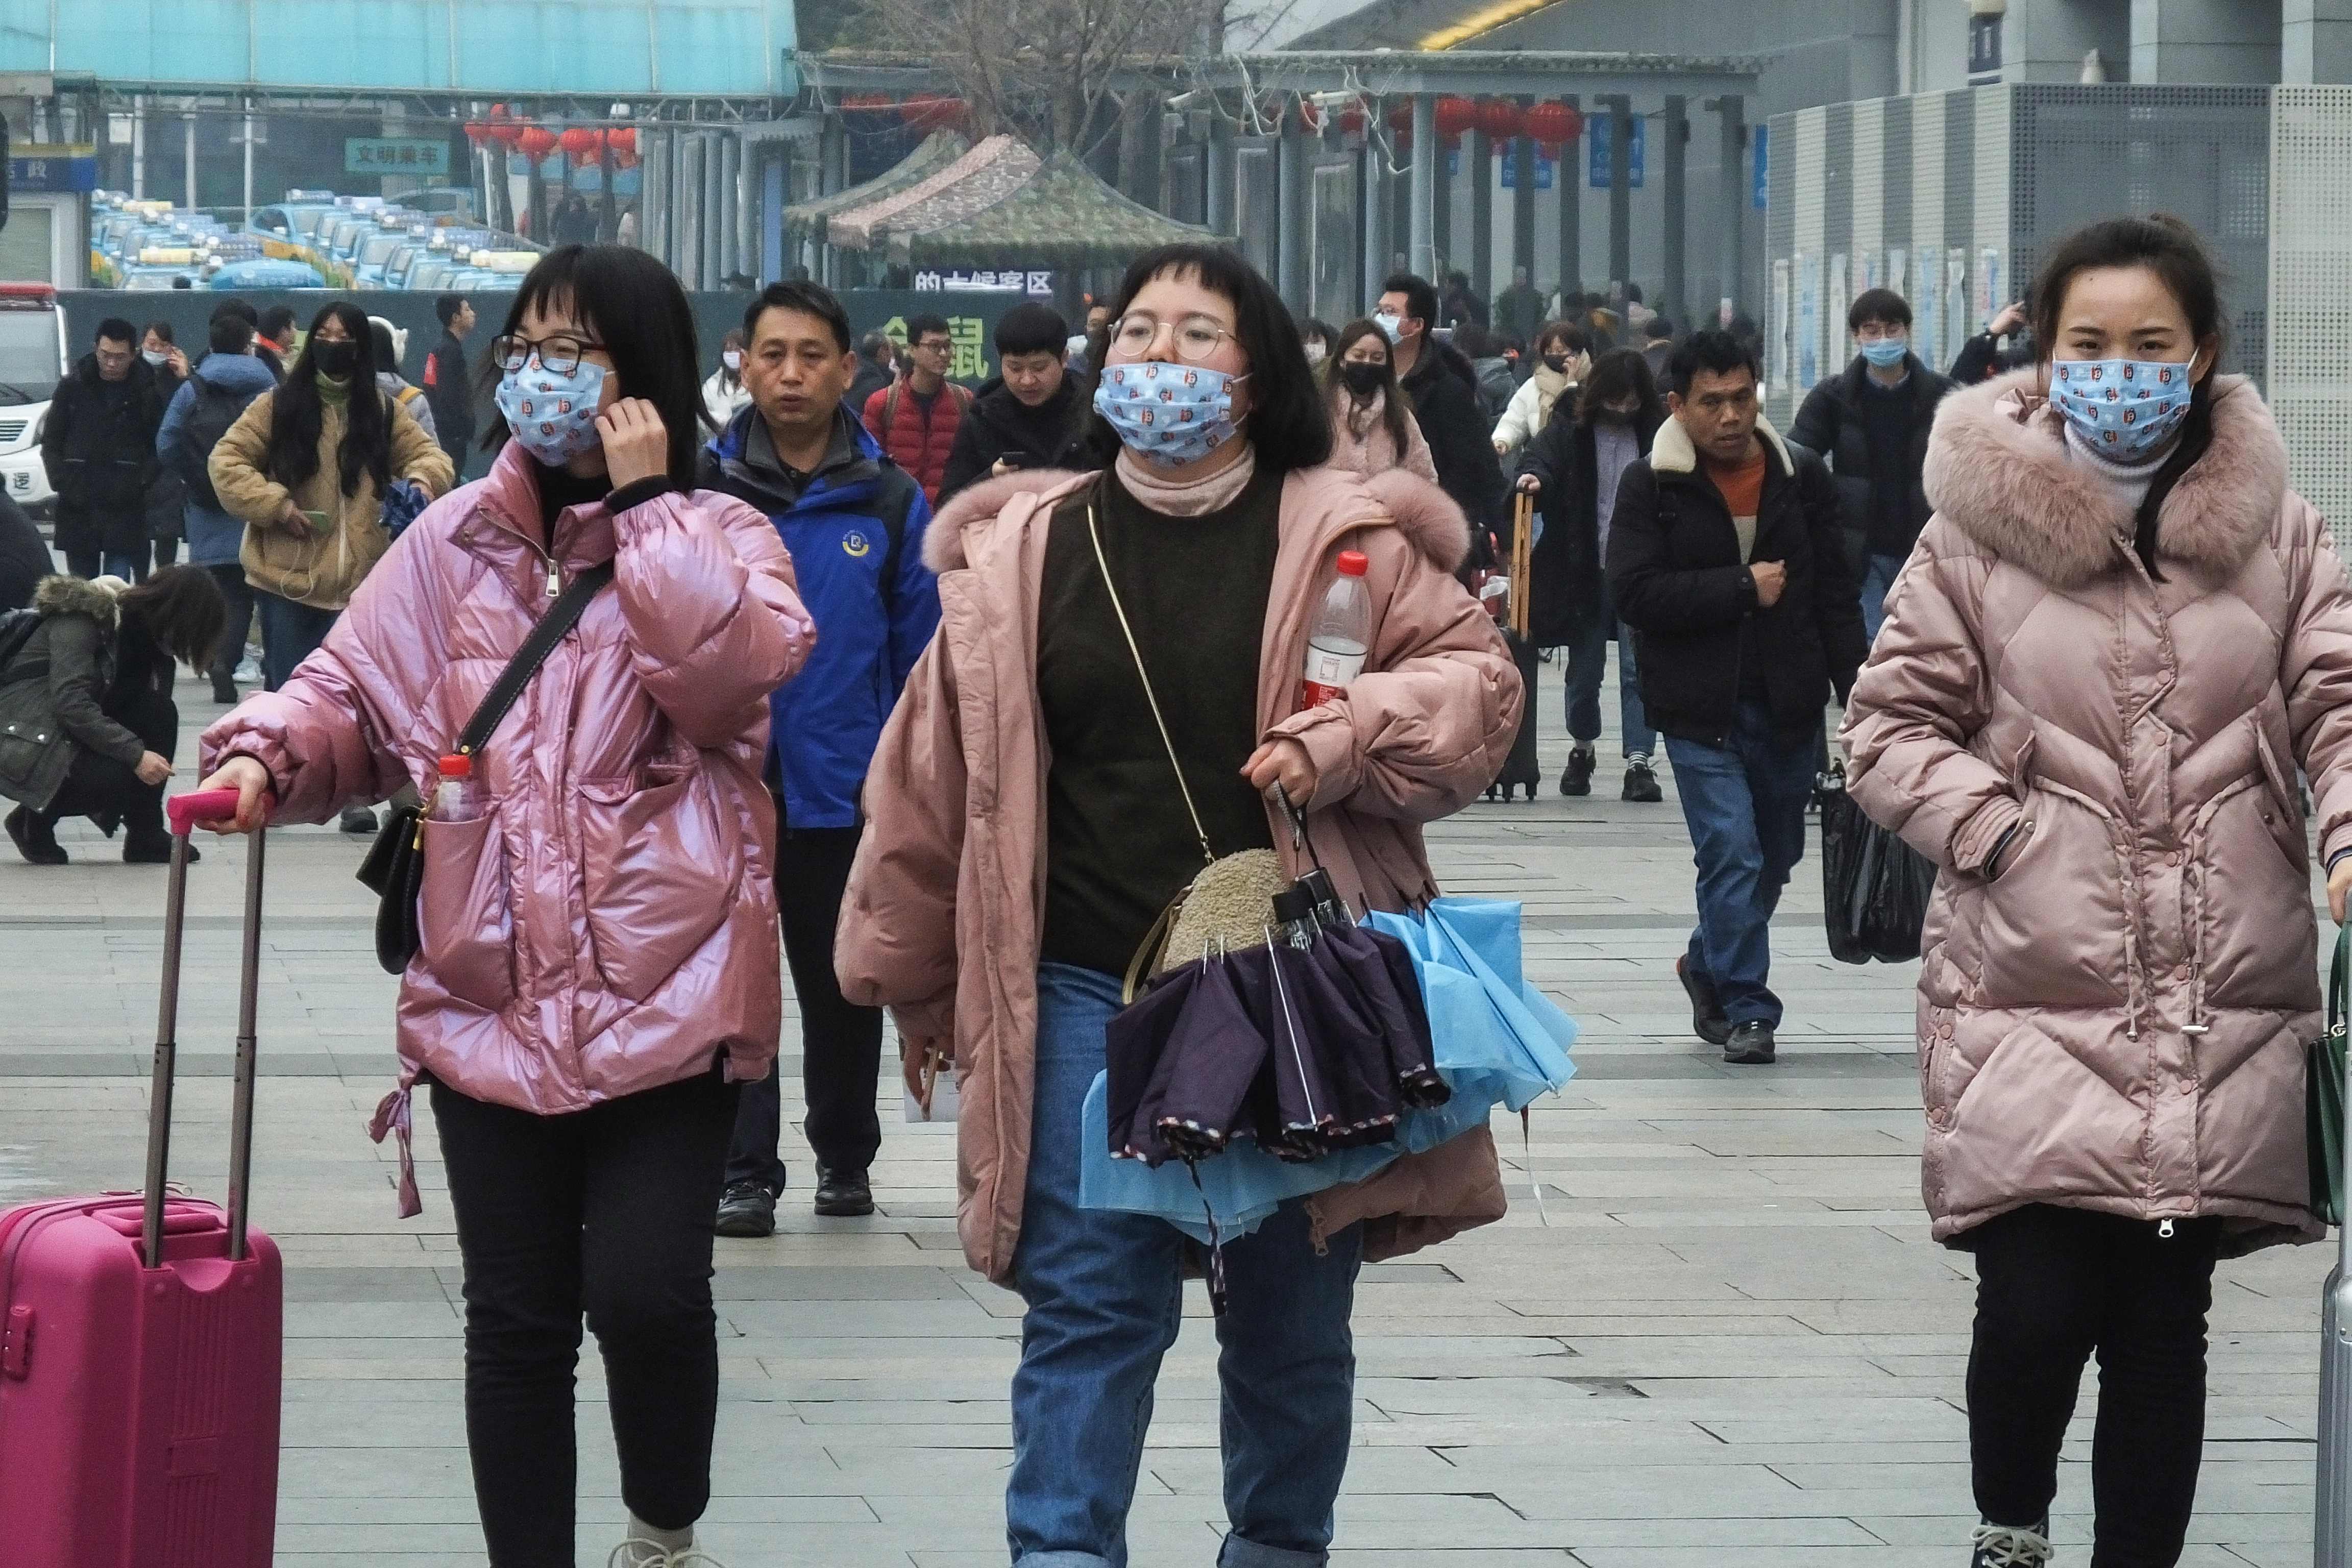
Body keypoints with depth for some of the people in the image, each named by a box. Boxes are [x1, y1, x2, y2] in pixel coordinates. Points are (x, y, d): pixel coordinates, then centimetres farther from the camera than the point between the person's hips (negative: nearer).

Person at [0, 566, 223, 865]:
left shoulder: (136, 627, 6)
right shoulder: (81, 618, -19)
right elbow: (70, 703, -29)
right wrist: (135, 754, -32)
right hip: (25, 743, -8)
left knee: (159, 711, -11)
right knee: (118, 778, -30)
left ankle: (145, 835, -7)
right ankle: (35, 817, -2)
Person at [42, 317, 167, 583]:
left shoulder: (148, 390, -1)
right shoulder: (73, 386, 5)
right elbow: (51, 441, 11)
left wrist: (140, 484, -10)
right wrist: (61, 481, -2)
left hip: (125, 509, -3)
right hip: (77, 509, 3)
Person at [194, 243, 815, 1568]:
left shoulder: (719, 538, 3)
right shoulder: (458, 542, 11)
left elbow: (732, 675, -17)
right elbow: (355, 697, 10)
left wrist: (645, 502, -11)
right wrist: (267, 757, -10)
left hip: (666, 996, -3)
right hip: (492, 996, 3)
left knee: (646, 1294, -12)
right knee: (518, 1318, 6)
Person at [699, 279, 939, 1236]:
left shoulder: (890, 502, 0)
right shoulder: (701, 491, -3)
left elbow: (921, 652, 2)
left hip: (845, 789, 1)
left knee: (843, 983, 14)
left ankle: (845, 1157, 30)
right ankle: (744, 1172, 6)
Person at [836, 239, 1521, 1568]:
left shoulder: (1344, 538, 1)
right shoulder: (1023, 550, 5)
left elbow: (1475, 682, 2)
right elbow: (940, 772, 11)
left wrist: (1347, 737, -16)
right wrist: (913, 976, 14)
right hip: (1088, 995, 0)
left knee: (1294, 1317, 11)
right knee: (1088, 1309, -4)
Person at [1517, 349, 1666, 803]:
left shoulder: (1657, 431, 1)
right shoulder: (1572, 425, 0)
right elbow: (1542, 455, -12)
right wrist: (1533, 477, -35)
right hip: (1585, 570, 1)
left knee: (1638, 667, -6)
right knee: (1584, 668, 12)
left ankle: (1639, 761, -5)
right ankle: (1582, 751, 32)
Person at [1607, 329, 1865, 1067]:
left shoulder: (1802, 477, 5)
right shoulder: (1650, 488, -4)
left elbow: (1835, 592, 7)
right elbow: (1635, 593, -15)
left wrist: (1856, 692, 0)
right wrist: (1744, 588, -16)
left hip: (1788, 704, 4)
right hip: (1700, 709, -4)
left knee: (1774, 858, 15)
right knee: (1732, 854, -12)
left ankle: (1709, 966, 39)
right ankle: (1748, 1011, -5)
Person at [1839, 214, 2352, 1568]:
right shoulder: (1978, 532, 1)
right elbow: (1893, 727, 5)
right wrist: (2000, 835, -10)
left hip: (2220, 1009, 2)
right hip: (2034, 998, -2)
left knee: (2164, 1325, 5)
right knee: (2035, 1308, -10)